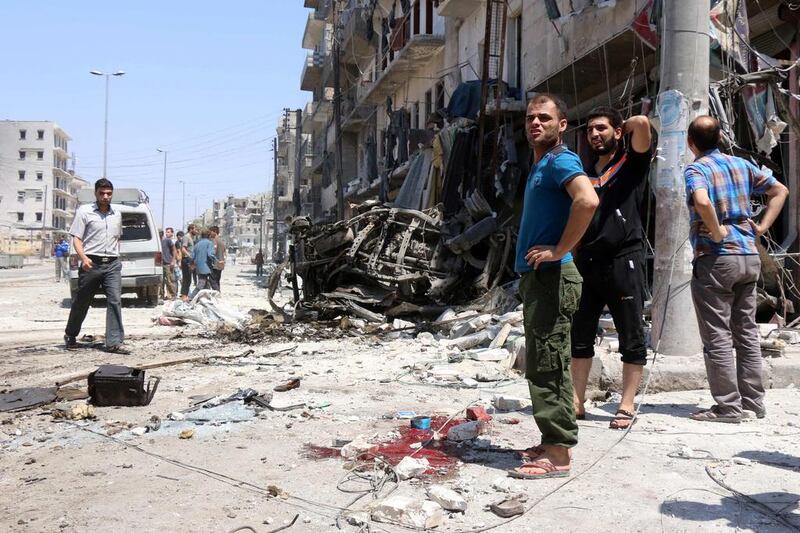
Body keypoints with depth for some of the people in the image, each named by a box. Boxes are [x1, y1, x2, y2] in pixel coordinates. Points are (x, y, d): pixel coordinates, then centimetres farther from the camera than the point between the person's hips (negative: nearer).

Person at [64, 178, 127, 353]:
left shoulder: (117, 214, 14)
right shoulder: (84, 211, 0)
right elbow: (76, 238, -5)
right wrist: (83, 258, -20)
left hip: (113, 264, 3)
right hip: (92, 263, -3)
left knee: (115, 300, -9)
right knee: (82, 302, 8)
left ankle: (114, 342, -10)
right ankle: (70, 336, 29)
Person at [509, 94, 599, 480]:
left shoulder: (560, 161, -12)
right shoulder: (540, 166, 19)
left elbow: (588, 201, -31)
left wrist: (559, 250, -24)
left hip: (551, 276, -11)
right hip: (537, 276, 11)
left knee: (546, 365, -8)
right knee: (545, 363, 15)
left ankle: (557, 454, -2)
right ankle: (555, 443, 24)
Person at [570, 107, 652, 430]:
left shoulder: (632, 163, 4)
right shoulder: (584, 174, 18)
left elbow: (642, 123, -15)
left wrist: (624, 126, 6)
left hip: (623, 261, -5)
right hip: (586, 263, 5)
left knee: (631, 338, 0)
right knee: (579, 336, 7)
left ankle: (627, 406, 7)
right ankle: (577, 403, 15)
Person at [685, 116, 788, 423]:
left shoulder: (696, 170, -10)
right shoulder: (741, 165, 11)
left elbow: (702, 202, -31)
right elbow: (780, 191, 18)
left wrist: (717, 233, -17)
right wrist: (761, 227, 11)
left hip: (716, 258, -7)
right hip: (749, 256, 7)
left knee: (717, 336, 0)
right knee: (747, 332, 14)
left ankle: (728, 407, 4)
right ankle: (753, 402, 20)